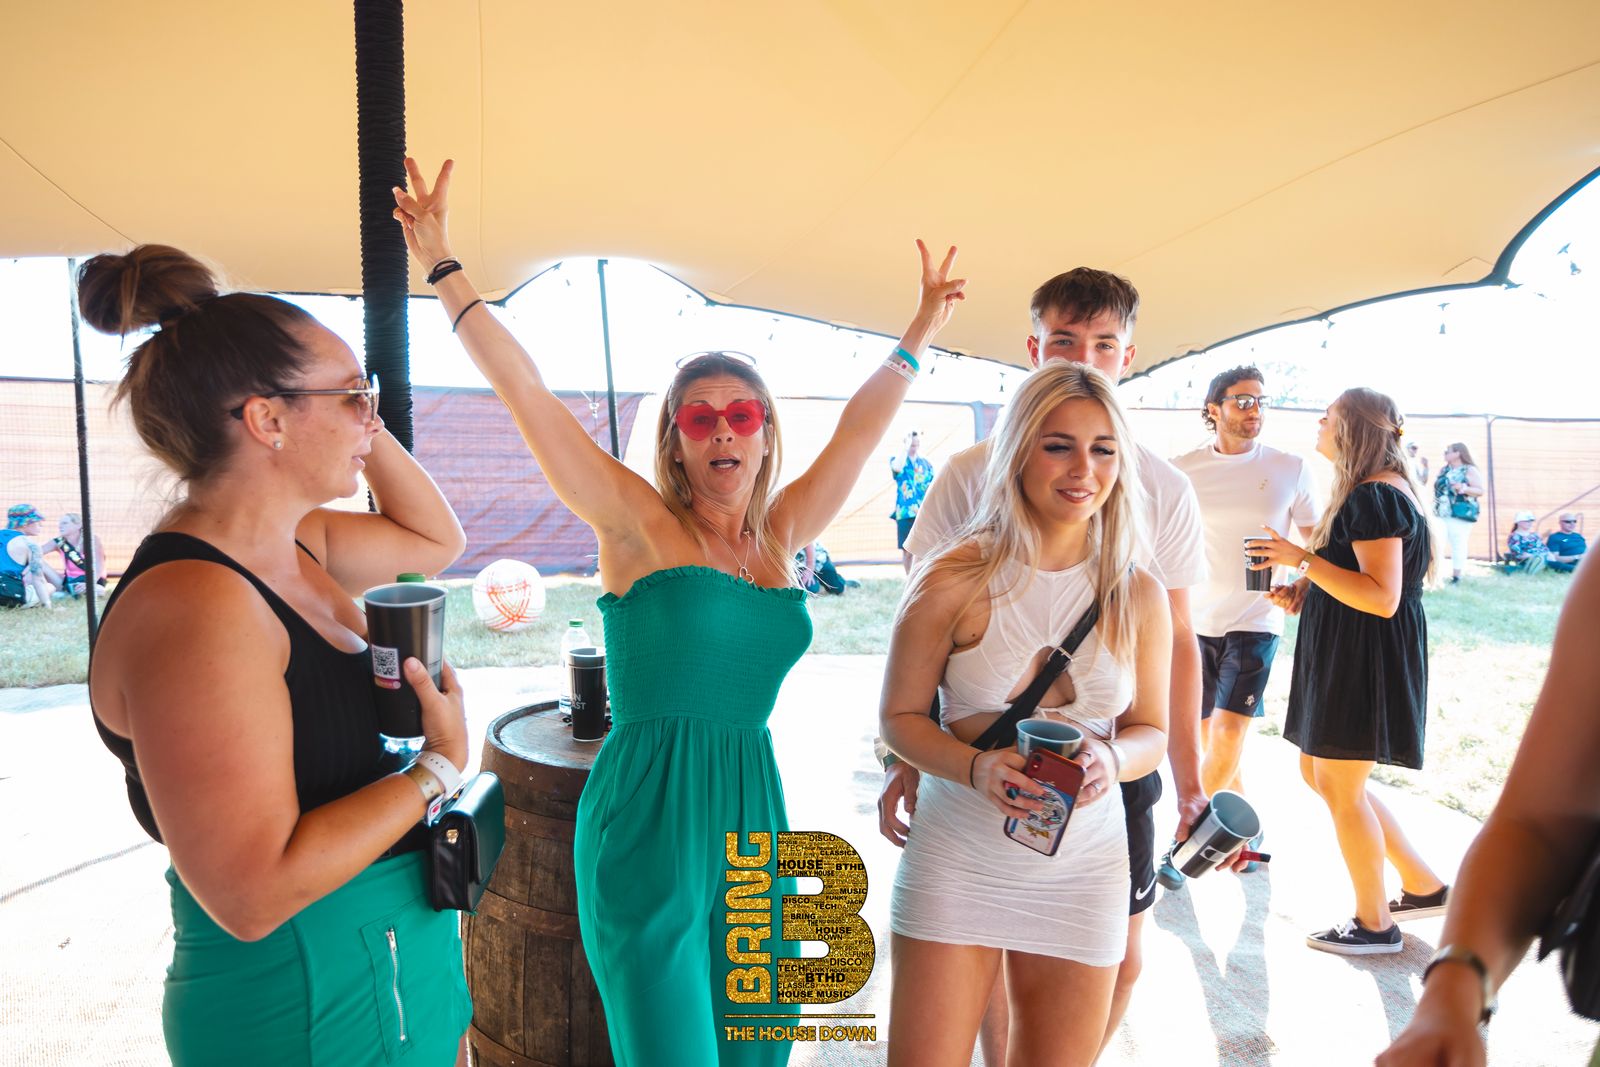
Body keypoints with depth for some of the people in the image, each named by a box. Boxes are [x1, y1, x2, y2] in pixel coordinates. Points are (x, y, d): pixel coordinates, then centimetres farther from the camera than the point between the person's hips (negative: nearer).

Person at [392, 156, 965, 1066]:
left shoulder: (780, 538, 8)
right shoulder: (639, 524, -4)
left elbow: (860, 429, 16)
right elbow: (526, 390, -6)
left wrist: (921, 333, 24)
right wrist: (444, 265, -5)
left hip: (753, 818, 5)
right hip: (647, 828, -5)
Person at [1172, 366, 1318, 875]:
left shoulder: (1290, 469, 0)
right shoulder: (1182, 470, 1)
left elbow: (1316, 542, 9)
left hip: (1255, 621, -2)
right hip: (1194, 621, 2)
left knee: (1227, 733, -11)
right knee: (1204, 738, 8)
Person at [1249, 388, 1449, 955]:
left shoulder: (1374, 496, -18)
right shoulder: (1373, 491, 15)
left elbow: (1382, 597, -25)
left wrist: (1304, 560, -26)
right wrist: (1303, 590, 10)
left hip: (1368, 657, -11)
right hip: (1343, 654, 11)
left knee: (1340, 786, 1)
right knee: (1319, 773, 17)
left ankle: (1374, 924, 18)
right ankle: (1422, 885, 29)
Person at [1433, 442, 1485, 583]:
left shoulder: (1470, 470, -3)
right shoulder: (1443, 470, 16)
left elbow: (1480, 491, -8)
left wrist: (1464, 489, -24)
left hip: (1460, 515, -5)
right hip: (1440, 514, 5)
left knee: (1458, 545, -1)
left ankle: (1456, 576, 6)